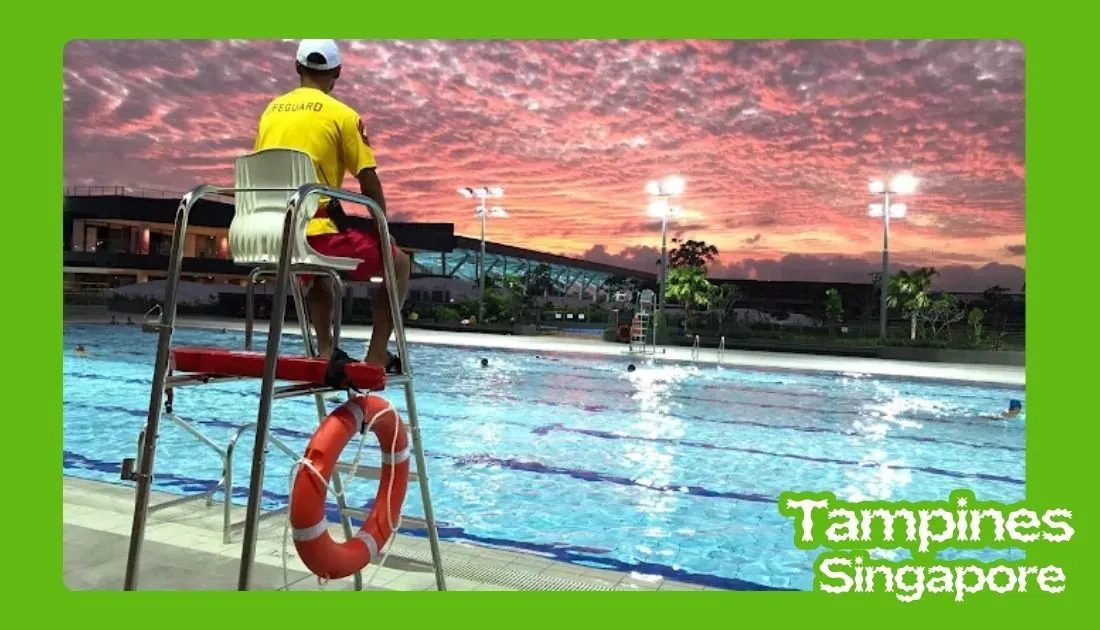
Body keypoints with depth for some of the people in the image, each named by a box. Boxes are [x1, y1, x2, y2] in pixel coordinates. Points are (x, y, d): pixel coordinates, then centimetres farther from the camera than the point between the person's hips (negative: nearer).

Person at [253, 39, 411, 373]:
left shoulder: (271, 110, 15)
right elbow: (370, 185, -3)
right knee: (398, 263, 12)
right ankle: (377, 355, 7)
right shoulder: (341, 114, -2)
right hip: (317, 230, -6)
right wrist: (383, 230, 11)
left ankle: (325, 351, 28)